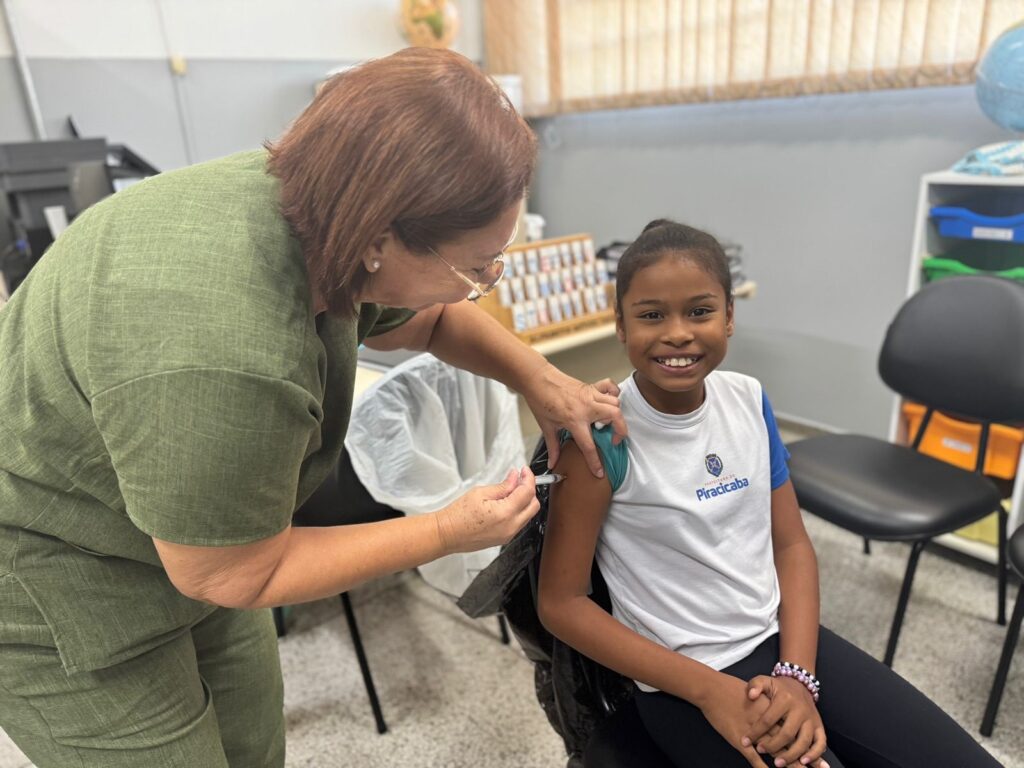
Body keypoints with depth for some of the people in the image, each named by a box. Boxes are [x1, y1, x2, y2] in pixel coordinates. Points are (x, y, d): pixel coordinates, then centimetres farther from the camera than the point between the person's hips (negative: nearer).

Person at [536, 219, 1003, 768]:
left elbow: (792, 544, 4)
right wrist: (709, 690, -16)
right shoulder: (602, 436, -20)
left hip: (782, 636, 5)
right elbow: (561, 603, -15)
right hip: (686, 678, -5)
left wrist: (797, 675, -9)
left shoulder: (748, 399, -4)